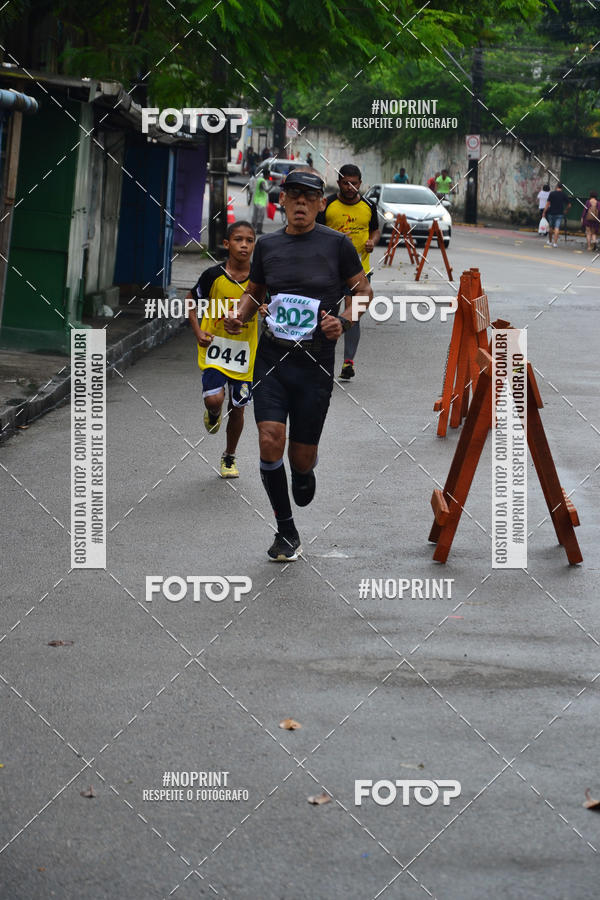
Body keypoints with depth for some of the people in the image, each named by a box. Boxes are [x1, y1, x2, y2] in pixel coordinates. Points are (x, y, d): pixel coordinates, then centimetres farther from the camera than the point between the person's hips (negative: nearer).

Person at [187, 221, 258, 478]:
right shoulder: (214, 275, -9)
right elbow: (192, 301, 5)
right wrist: (198, 331, -7)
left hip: (245, 352, 2)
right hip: (215, 348, -2)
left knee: (237, 407, 9)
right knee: (214, 398, -20)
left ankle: (229, 457, 31)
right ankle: (213, 415, 20)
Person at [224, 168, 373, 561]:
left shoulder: (337, 244, -3)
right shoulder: (268, 245, 6)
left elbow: (363, 290, 6)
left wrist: (343, 321, -12)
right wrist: (239, 317, 0)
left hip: (315, 361, -2)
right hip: (272, 356, 2)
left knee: (302, 454, 2)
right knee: (270, 439, -14)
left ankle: (305, 474, 43)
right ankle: (287, 532, -1)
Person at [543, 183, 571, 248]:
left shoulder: (552, 193, -4)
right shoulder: (564, 195, 1)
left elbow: (548, 203, -7)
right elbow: (569, 205, 3)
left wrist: (544, 212, -4)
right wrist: (565, 210, 20)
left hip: (551, 213, 0)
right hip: (560, 214, 0)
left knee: (551, 227, 16)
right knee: (557, 228, -3)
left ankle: (550, 241, 28)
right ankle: (555, 242, -11)